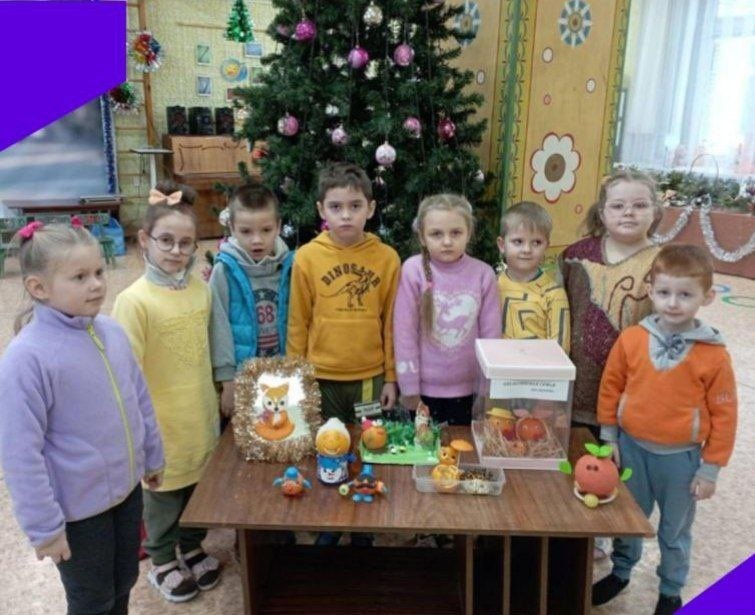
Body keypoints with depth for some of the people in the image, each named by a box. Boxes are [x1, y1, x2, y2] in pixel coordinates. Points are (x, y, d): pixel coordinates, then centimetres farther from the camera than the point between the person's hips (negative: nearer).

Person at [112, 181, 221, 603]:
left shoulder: (201, 288, -2)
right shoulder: (135, 301, -19)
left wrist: (219, 395, 15)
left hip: (201, 414, 5)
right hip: (162, 423, -5)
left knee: (200, 486, 20)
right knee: (165, 493, 14)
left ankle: (193, 548, 43)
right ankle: (163, 561, 37)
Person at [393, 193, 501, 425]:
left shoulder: (483, 274, -8)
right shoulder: (414, 270, -14)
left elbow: (491, 334, -2)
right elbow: (404, 332, -10)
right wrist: (409, 387, -7)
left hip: (469, 389, 2)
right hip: (425, 387, -1)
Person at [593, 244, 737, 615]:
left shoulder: (713, 355, -15)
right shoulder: (630, 339, -11)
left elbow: (723, 416, -8)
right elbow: (610, 388, 0)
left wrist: (710, 469, -5)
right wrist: (609, 439, 2)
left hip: (681, 459, -1)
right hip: (632, 448, 2)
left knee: (675, 531, 19)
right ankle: (620, 572, 46)